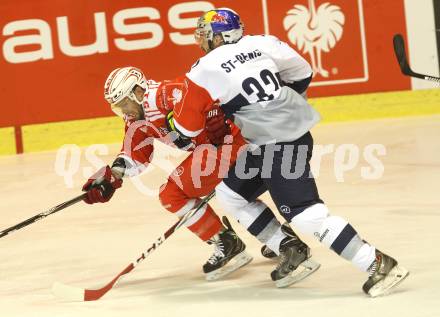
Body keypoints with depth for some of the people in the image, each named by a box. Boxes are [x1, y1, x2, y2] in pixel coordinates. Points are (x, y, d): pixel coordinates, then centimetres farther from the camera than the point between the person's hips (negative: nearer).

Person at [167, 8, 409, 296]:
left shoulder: (204, 72, -9)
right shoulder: (261, 43, 6)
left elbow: (187, 126, 2)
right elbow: (302, 73, 15)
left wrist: (177, 133, 26)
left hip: (280, 146, -9)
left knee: (306, 215, -12)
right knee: (231, 192, 18)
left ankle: (379, 264, -14)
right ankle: (290, 249, 20)